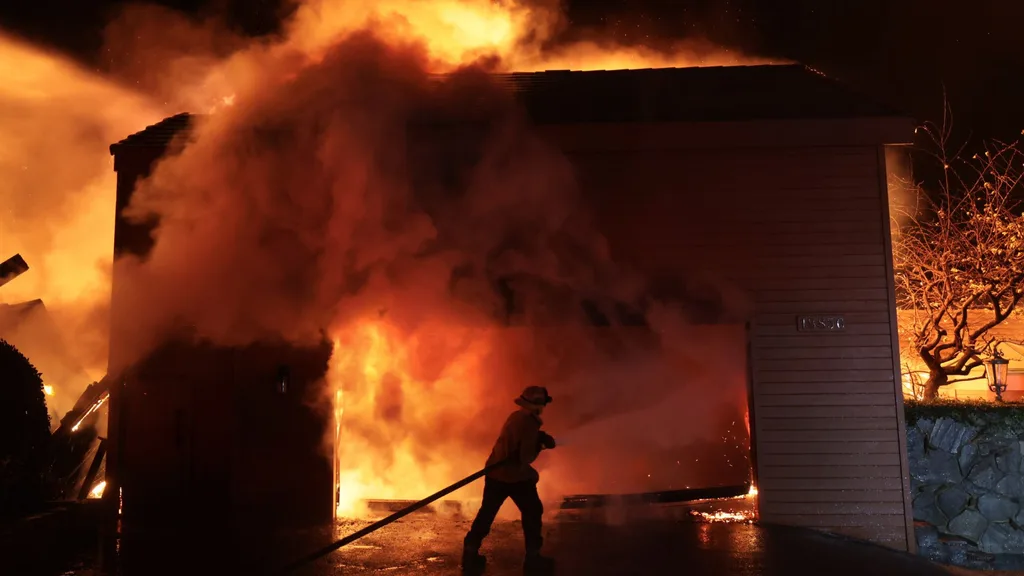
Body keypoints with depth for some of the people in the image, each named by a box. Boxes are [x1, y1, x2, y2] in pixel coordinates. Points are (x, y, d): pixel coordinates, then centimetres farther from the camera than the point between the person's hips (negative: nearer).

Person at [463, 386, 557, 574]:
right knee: (532, 512, 9)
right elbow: (526, 457, -21)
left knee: (486, 513, 14)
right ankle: (533, 557, 14)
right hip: (515, 476, -8)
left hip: (495, 472, 8)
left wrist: (543, 438, 4)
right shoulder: (528, 423, -20)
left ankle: (470, 554, 15)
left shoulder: (517, 416, 9)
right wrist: (539, 447, -2)